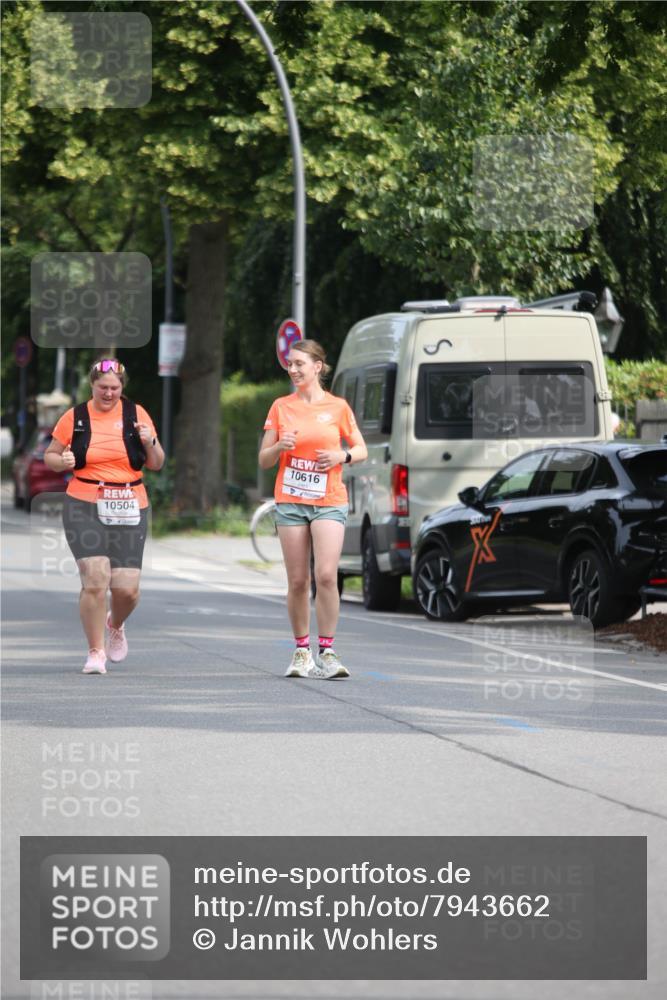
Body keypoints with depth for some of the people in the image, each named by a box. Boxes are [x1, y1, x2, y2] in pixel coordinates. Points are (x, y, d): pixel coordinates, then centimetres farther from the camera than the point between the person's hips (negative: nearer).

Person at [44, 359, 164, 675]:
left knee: (127, 589, -4)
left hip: (129, 509, 1)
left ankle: (116, 625, 31)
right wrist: (63, 462, -9)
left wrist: (150, 443, -9)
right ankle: (96, 652, -2)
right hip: (85, 507, -1)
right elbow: (49, 455, 14)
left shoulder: (136, 414, 7)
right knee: (95, 580, -16)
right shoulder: (74, 418, 5)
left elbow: (156, 464, 12)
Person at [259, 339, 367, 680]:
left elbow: (361, 450, 11)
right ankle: (301, 651, 13)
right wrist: (280, 447, -13)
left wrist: (342, 455, -10)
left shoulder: (337, 407, 2)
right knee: (298, 581, 2)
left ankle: (326, 652, -8)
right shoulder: (281, 407, 6)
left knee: (326, 575, -15)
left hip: (329, 502, -2)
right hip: (290, 501, 2)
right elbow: (263, 460, 9)